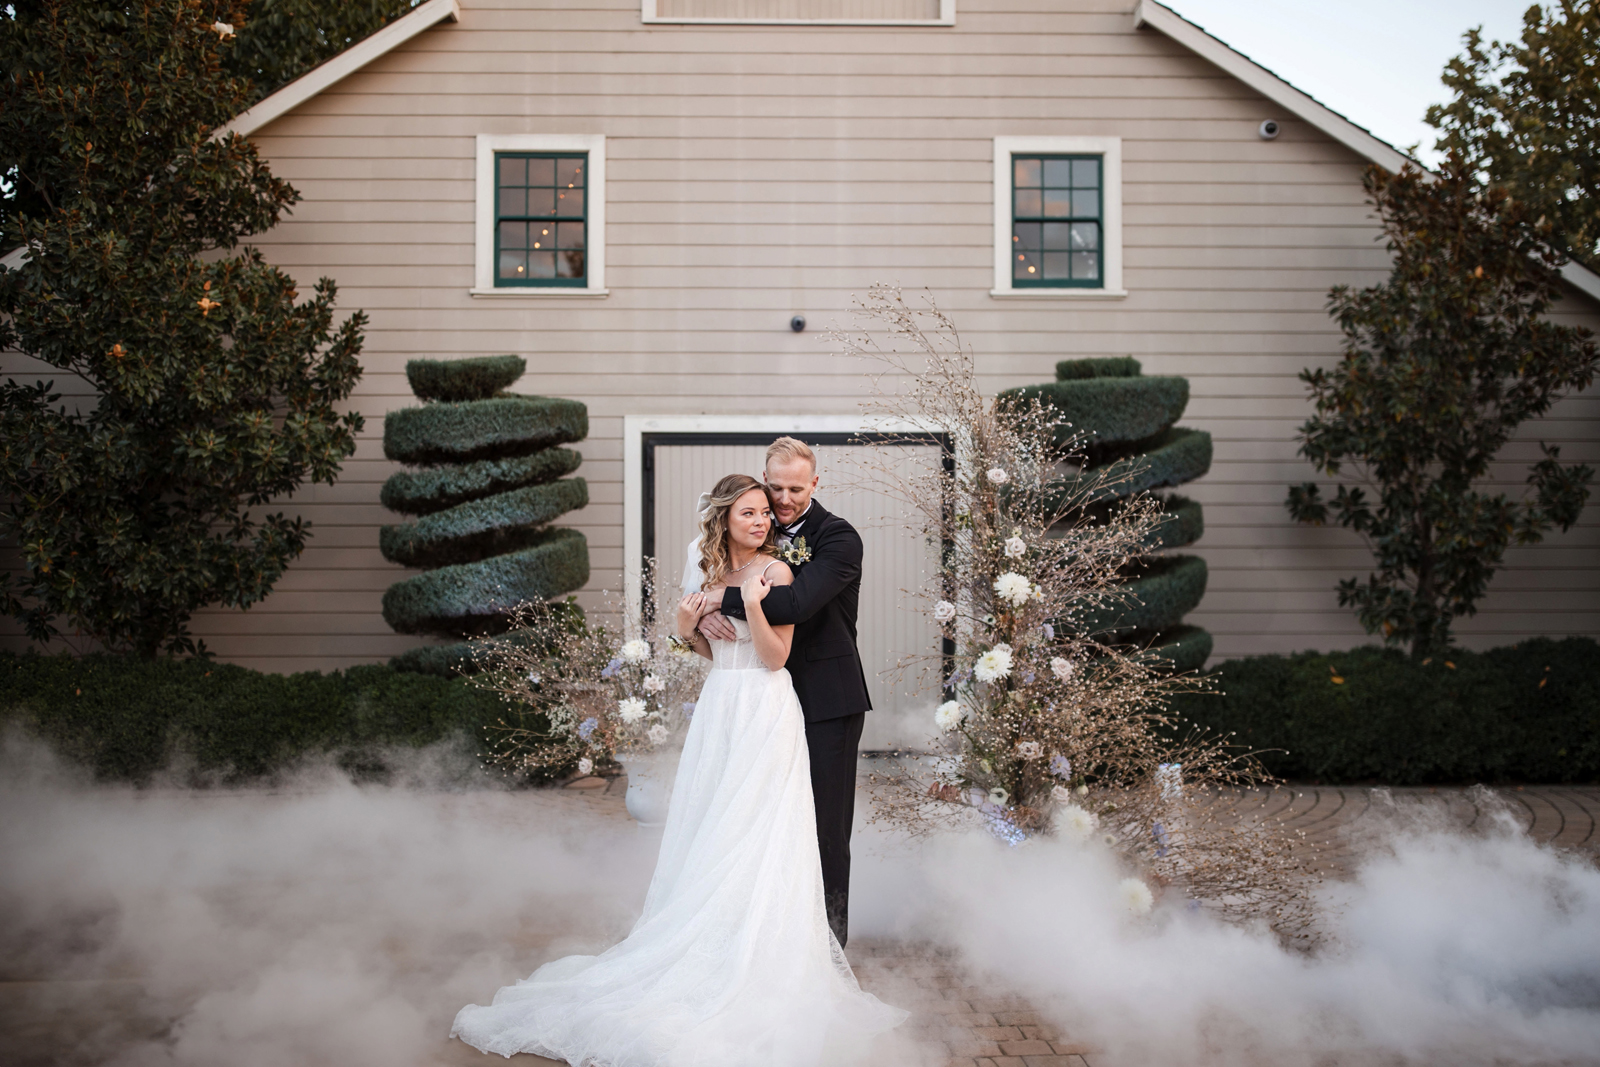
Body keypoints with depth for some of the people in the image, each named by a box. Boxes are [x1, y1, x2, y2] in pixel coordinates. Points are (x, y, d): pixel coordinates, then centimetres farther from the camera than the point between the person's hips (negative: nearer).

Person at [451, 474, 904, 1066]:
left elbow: (775, 656, -11)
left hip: (766, 713, -6)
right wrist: (688, 629, -2)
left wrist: (752, 604, -24)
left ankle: (756, 965, 7)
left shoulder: (777, 571, -8)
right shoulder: (714, 572, 11)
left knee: (756, 843, -2)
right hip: (718, 711, 6)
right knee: (707, 837, 8)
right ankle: (709, 951, 18)